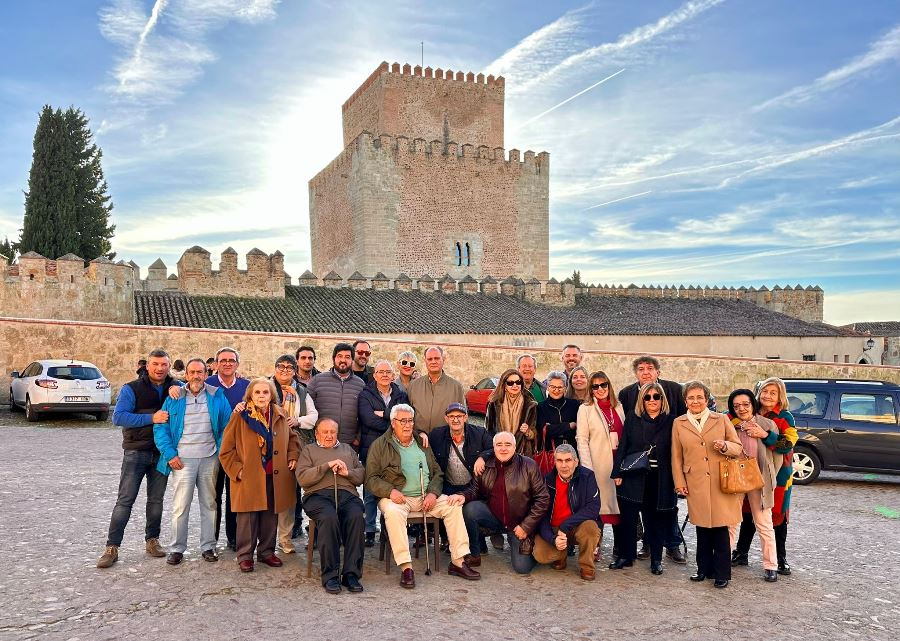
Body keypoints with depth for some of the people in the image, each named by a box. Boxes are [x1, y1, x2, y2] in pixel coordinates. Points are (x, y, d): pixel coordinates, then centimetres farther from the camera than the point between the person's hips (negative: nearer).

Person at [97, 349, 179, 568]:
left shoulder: (175, 388, 5)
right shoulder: (132, 389, -6)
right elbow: (118, 417, -13)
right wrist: (151, 418, -23)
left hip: (162, 453, 3)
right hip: (136, 452, -3)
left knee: (156, 499, 13)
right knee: (125, 500, -1)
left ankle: (152, 540, 25)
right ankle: (112, 547, 5)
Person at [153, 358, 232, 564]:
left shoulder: (217, 396, 4)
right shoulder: (174, 398, 3)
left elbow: (226, 426, 4)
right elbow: (160, 428, 2)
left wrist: (221, 452, -5)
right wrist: (170, 454, -8)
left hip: (209, 458, 1)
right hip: (182, 459, -1)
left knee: (209, 504, 9)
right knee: (181, 506, -1)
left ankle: (208, 546, 19)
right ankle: (177, 549, 11)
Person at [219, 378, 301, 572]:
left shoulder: (280, 416, 6)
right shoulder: (240, 416, -5)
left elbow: (293, 438, 21)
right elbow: (226, 450, -2)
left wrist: (293, 457, 7)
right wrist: (237, 469, -8)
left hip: (275, 477, 4)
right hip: (248, 478, -4)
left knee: (271, 516, 10)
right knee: (248, 518, -1)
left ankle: (267, 551, 25)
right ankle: (245, 555, 14)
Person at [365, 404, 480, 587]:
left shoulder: (422, 443, 18)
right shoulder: (380, 445, 5)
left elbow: (437, 473, 17)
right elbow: (371, 478, -1)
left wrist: (433, 493, -3)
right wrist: (390, 491, -18)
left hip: (426, 497, 4)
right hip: (397, 497, -4)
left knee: (453, 505, -17)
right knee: (393, 512, -36)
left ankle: (458, 562, -13)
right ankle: (406, 567, -33)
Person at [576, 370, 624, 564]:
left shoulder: (618, 408, 12)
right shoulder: (585, 409, 0)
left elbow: (625, 436, 14)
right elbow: (582, 440, -5)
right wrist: (587, 467, -12)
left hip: (618, 463, 4)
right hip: (597, 465, -4)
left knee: (618, 503, 6)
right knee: (597, 505, -2)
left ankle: (620, 547, 19)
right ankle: (595, 546, 10)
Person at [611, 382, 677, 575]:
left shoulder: (670, 421, 2)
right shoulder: (632, 418, 5)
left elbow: (674, 452, 2)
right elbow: (622, 446, 3)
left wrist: (676, 480, -3)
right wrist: (617, 473, -3)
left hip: (659, 479, -1)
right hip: (632, 477, 1)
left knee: (655, 519, 8)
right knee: (628, 517, 5)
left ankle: (656, 559, 21)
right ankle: (626, 556, 19)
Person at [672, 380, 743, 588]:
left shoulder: (721, 419, 6)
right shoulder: (679, 423, 8)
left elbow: (738, 447, 8)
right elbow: (676, 456, 10)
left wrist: (725, 446, -13)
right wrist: (679, 482, 5)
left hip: (721, 481, -1)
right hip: (696, 484, 1)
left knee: (720, 528, -1)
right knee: (702, 528, 7)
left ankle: (722, 573, 10)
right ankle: (704, 569, 20)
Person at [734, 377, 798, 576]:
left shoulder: (785, 418, -6)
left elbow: (788, 444, -19)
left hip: (778, 473, -3)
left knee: (777, 515, 4)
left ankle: (780, 559, 17)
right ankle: (741, 552, 21)